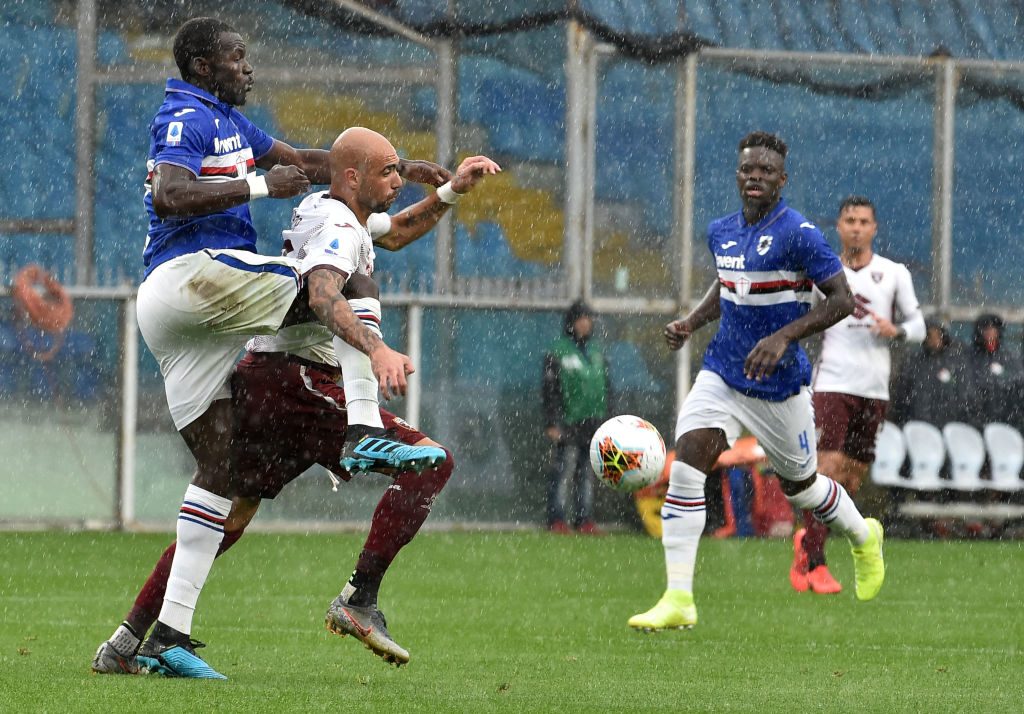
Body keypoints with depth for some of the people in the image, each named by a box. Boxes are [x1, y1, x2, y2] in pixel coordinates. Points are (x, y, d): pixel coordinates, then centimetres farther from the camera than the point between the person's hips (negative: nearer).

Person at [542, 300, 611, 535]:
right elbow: (550, 390, -6)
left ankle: (585, 519, 10)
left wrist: (606, 417, 15)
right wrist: (552, 423, -11)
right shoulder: (558, 352, -3)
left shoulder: (597, 351, 15)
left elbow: (606, 386, 21)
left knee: (588, 474, 7)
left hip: (593, 424, 6)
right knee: (563, 473, -9)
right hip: (568, 424, -6)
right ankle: (557, 520, -7)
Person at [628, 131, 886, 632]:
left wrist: (782, 337, -28)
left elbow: (842, 300, -18)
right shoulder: (721, 232, 5)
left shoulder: (799, 234, -16)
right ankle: (678, 600, -16)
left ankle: (863, 538, 49)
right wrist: (691, 322, 7)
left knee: (799, 484, 14)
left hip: (780, 385, -5)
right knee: (684, 469, -16)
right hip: (722, 375, 5)